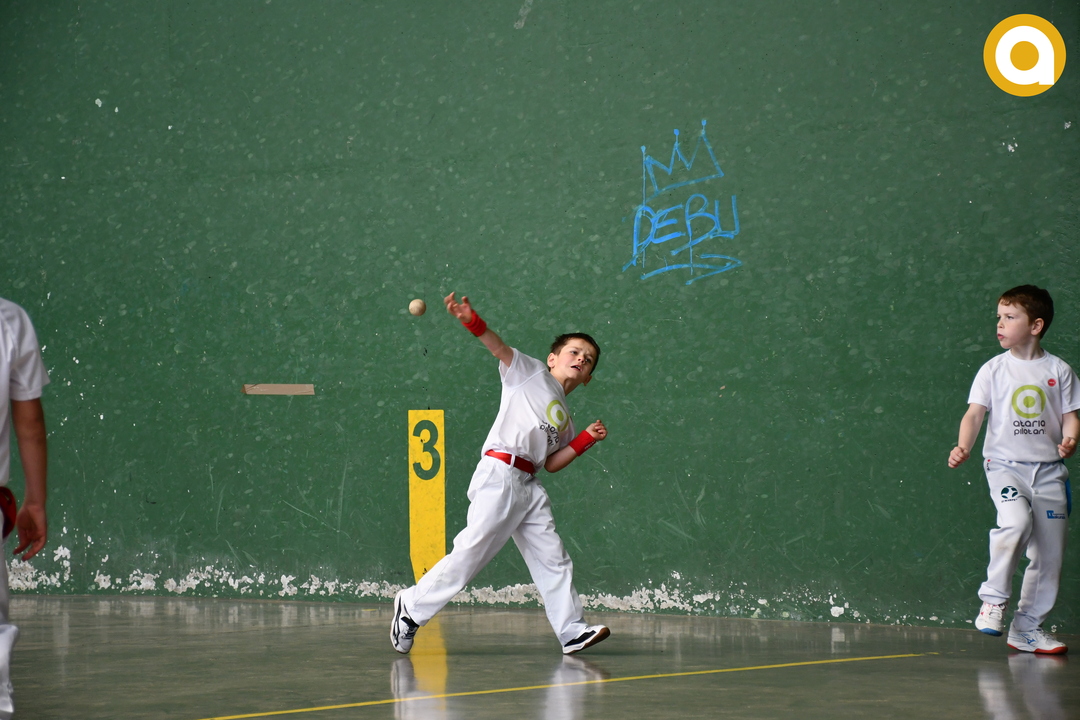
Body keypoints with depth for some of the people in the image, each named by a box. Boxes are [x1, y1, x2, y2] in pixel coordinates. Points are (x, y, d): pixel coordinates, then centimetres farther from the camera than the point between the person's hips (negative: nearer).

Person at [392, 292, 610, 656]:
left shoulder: (565, 417, 24)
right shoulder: (530, 372, 7)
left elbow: (551, 463, 19)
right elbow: (499, 347, -8)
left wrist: (586, 438, 9)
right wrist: (472, 320, -26)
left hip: (529, 486, 8)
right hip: (499, 473, -8)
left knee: (553, 558, 2)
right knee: (471, 552, -11)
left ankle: (572, 630, 5)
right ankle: (413, 606, 0)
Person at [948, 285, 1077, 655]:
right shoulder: (993, 370, 2)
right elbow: (975, 413, -4)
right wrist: (963, 447, -22)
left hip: (1048, 469, 2)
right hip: (1005, 464, -2)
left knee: (1049, 552, 3)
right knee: (1016, 521, -30)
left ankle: (1028, 628, 16)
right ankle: (994, 599, -13)